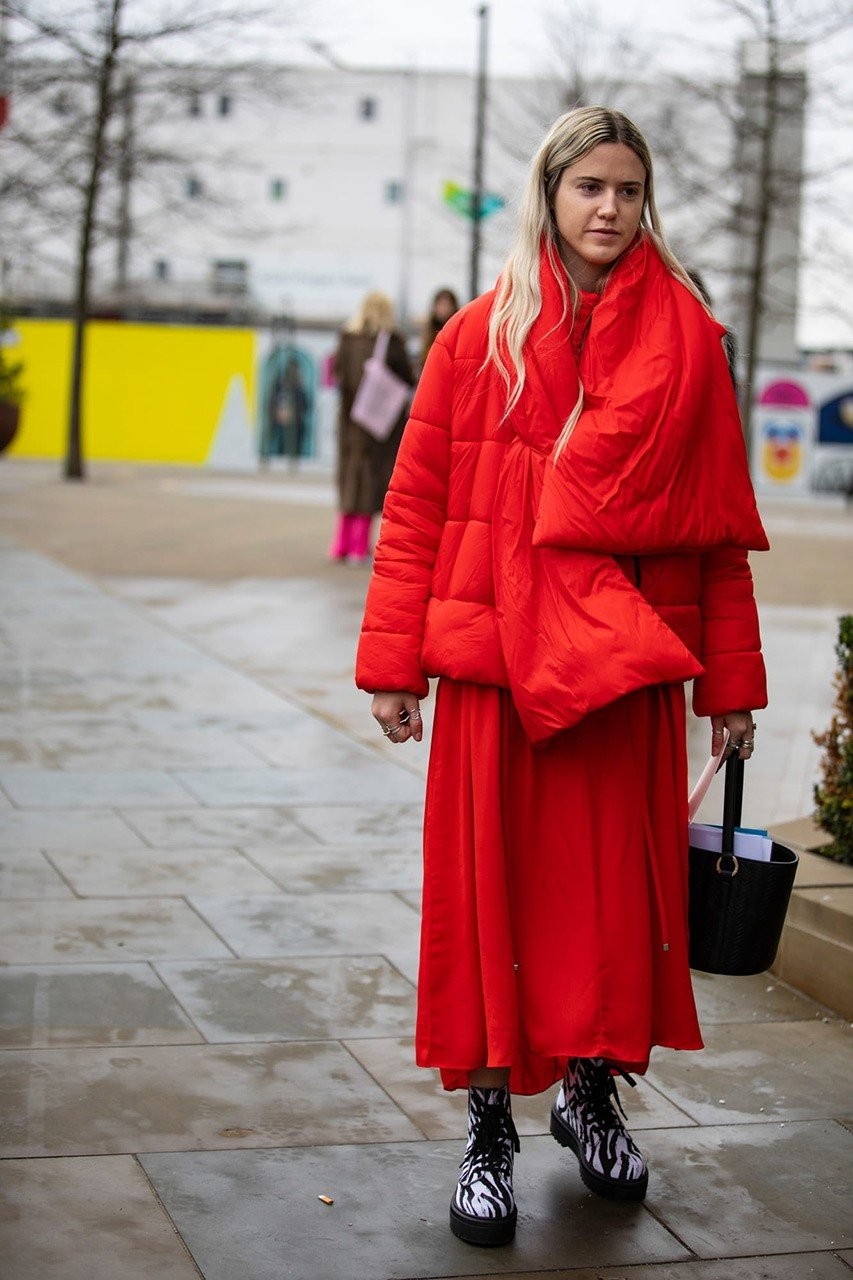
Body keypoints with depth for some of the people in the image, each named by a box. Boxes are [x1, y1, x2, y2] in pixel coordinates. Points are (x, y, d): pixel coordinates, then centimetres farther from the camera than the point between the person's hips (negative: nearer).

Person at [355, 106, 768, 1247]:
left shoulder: (686, 341, 5)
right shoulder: (479, 339, 4)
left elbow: (717, 525, 5)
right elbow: (417, 504, 3)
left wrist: (730, 684, 3)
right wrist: (394, 658, -3)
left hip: (627, 660, 1)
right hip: (495, 654, -1)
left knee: (618, 876, 7)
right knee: (492, 881, 2)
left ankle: (590, 1089, 29)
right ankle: (490, 1124, 15)